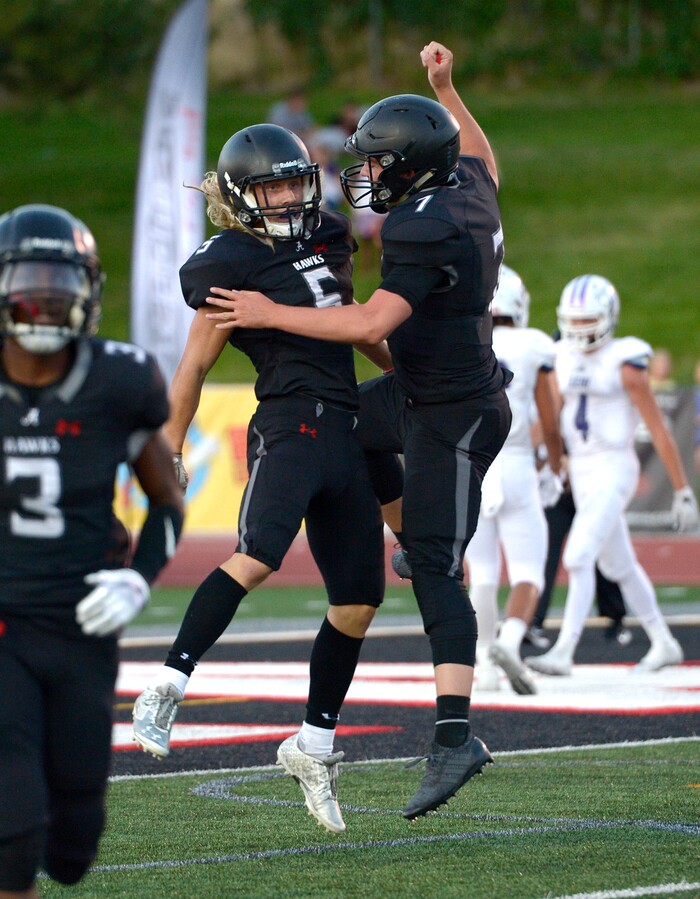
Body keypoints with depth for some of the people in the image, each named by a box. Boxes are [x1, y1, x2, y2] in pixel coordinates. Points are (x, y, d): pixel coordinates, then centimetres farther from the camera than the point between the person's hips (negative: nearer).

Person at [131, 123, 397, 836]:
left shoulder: (325, 239, 16)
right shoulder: (235, 264, -5)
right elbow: (194, 365, -2)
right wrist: (169, 455, -2)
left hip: (345, 435, 8)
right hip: (291, 425, -8)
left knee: (357, 603, 6)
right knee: (257, 557, -31)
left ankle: (313, 748, 18)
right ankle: (165, 691, -28)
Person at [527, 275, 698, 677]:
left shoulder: (625, 365, -12)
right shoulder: (566, 360, 8)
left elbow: (659, 429, -9)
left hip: (613, 470, -8)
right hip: (581, 472, 8)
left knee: (579, 558, -19)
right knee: (619, 566, 16)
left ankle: (563, 652, -20)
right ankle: (664, 644, 29)